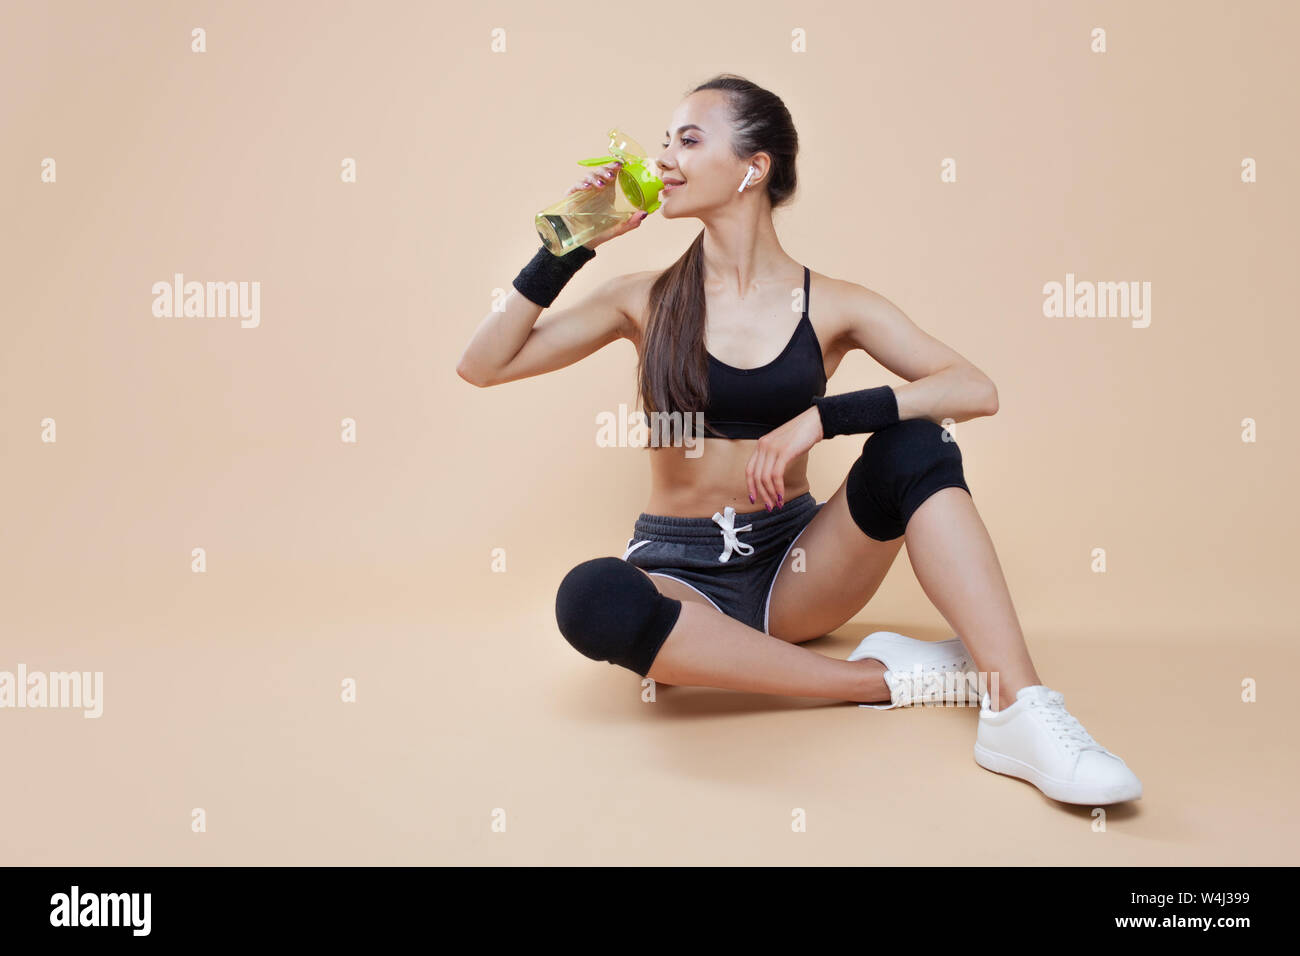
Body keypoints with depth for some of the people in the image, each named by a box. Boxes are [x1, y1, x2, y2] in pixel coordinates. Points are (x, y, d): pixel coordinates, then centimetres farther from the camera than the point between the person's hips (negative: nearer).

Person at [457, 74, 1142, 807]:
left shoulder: (832, 306, 0)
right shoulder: (647, 300, 3)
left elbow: (977, 390, -12)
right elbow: (484, 366, 2)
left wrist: (820, 418, -23)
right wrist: (568, 248, -6)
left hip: (792, 565, 0)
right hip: (681, 573, 0)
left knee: (914, 444, -23)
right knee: (591, 598, -34)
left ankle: (1020, 711, -30)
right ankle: (886, 678, -26)